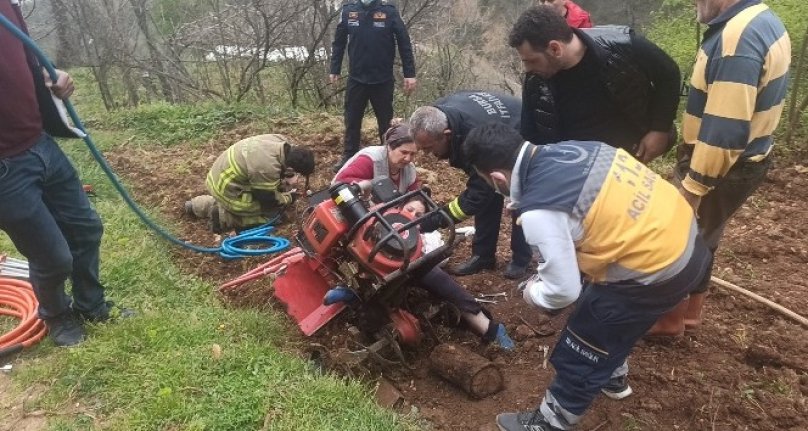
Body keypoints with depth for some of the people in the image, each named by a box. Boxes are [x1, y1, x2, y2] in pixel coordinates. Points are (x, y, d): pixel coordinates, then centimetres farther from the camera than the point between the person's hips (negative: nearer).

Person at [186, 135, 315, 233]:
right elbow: (269, 200, -16)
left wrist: (287, 179, 2)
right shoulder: (267, 169, -33)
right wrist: (288, 198, 0)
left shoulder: (282, 142, -9)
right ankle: (222, 216, -3)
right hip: (227, 190, -9)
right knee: (272, 213, -7)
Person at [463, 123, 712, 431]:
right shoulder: (563, 150, 0)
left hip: (656, 272, -8)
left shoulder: (538, 211, -26)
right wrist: (546, 271, 18)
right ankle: (612, 377, 59)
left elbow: (564, 290, -17)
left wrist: (533, 293, 6)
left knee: (577, 357, 12)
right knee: (605, 320, 33)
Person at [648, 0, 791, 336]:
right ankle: (691, 308, 39)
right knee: (701, 238, 22)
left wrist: (693, 185, -23)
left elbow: (725, 130, -30)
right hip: (745, 159, 10)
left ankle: (670, 318, 25)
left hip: (724, 168, -10)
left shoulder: (737, 38, -27)